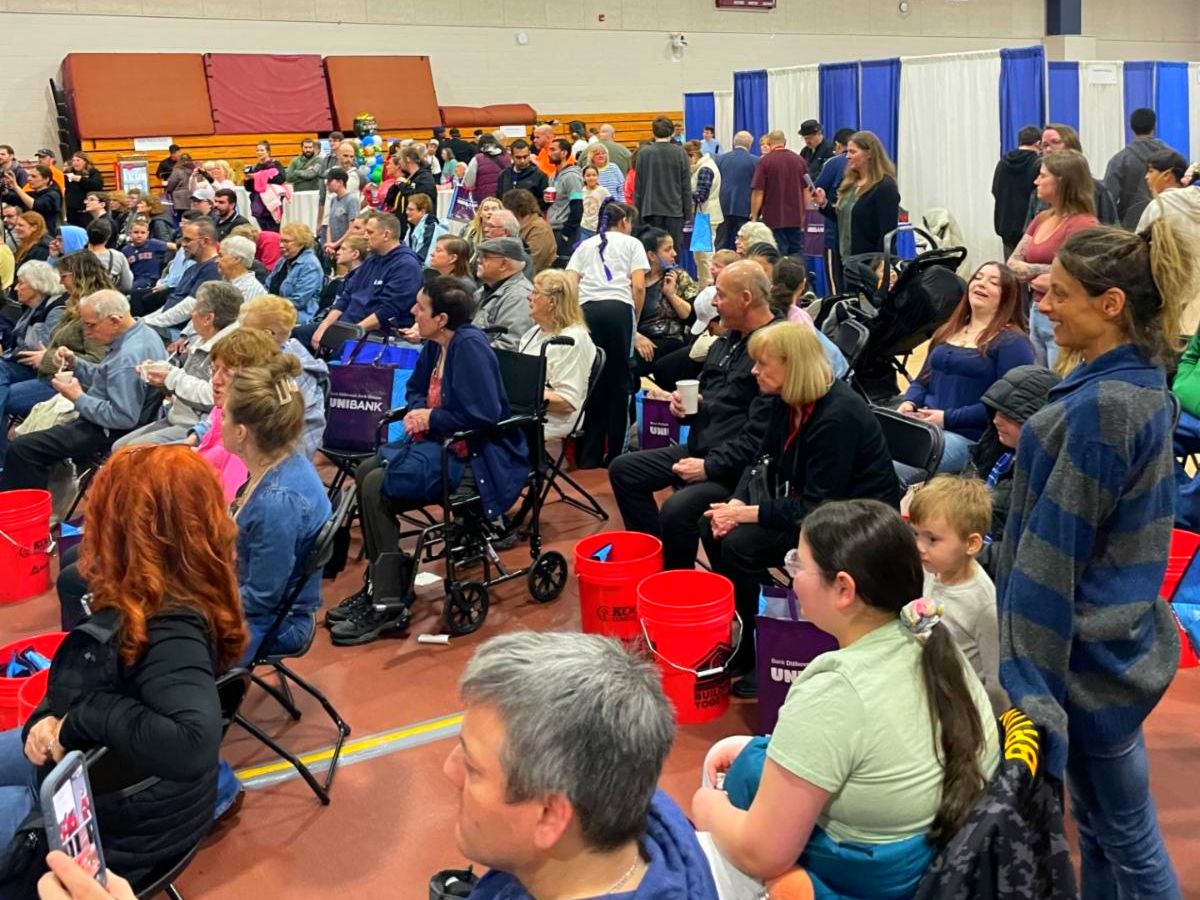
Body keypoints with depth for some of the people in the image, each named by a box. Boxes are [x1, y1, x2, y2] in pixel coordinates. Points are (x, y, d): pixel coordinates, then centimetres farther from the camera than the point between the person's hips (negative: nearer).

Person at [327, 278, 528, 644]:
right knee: (366, 471, 1)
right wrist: (416, 411, 0)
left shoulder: (470, 346, -19)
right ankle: (378, 586, 5)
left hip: (475, 457, -10)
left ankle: (388, 607, -11)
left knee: (378, 487, -17)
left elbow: (484, 415, -26)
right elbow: (416, 391, 24)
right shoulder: (436, 345, 9)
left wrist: (432, 418, -14)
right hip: (441, 443, 10)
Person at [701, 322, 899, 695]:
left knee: (741, 545, -23)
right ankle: (740, 635, 10)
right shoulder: (788, 404, 1)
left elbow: (818, 508, -27)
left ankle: (756, 660, -5)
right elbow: (761, 462, 9)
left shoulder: (839, 416, -26)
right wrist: (736, 504, -10)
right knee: (713, 528, -2)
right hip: (808, 506, 9)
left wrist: (748, 513, -24)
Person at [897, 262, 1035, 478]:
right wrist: (909, 402, 1)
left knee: (891, 469, -30)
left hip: (969, 436, -7)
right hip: (922, 425, 7)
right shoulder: (947, 331, 21)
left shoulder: (1012, 341, -3)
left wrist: (948, 418, -17)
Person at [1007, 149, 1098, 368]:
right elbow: (1012, 264, 8)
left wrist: (1030, 276, -4)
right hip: (1036, 314, 8)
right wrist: (1045, 271, -9)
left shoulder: (1082, 224, -14)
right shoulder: (1041, 219, 11)